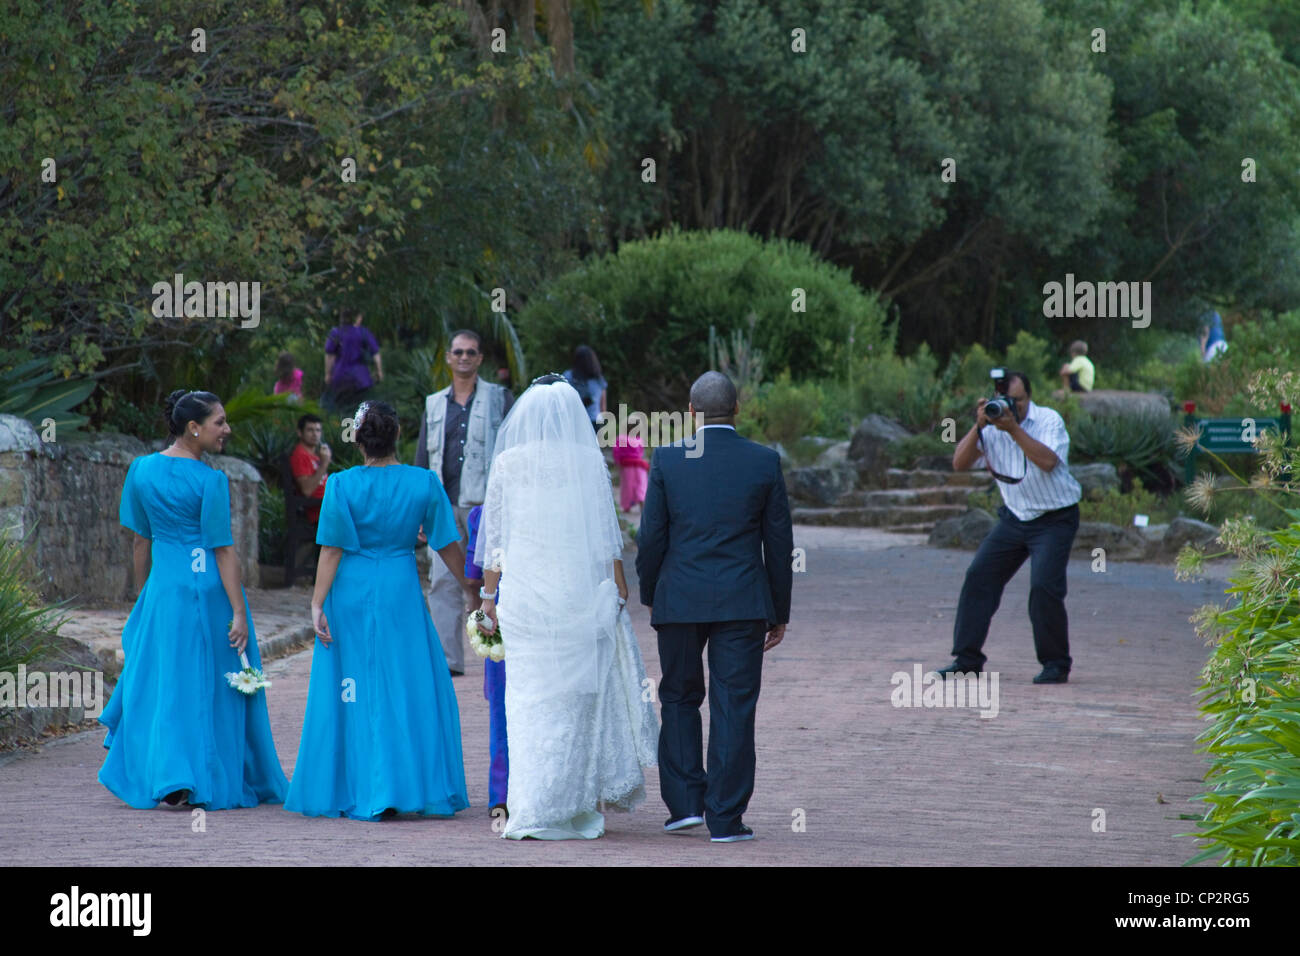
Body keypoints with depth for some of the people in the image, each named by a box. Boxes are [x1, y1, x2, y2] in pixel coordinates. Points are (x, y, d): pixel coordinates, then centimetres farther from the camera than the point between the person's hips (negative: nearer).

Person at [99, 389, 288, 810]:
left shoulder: (142, 470, 3)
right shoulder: (210, 481, -13)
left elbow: (141, 539, 9)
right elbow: (224, 550, -14)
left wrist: (143, 595, 19)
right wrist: (239, 610, -12)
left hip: (163, 585, 4)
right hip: (209, 585, -4)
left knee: (162, 681, 12)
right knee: (213, 685, 6)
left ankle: (170, 778, 6)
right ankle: (215, 780, 11)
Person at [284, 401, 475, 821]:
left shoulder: (342, 486, -9)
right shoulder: (424, 483, -5)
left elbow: (332, 550, -10)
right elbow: (447, 546, 0)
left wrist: (317, 604, -7)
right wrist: (473, 591, 11)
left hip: (351, 596, -1)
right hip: (402, 595, 1)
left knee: (354, 695, 7)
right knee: (411, 690, 10)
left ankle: (358, 792, 8)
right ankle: (413, 786, 11)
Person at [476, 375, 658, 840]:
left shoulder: (509, 463, 1)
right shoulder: (589, 461, -2)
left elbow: (494, 533, 5)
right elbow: (607, 533, 0)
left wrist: (488, 593, 12)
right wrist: (618, 587, 8)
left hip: (524, 593, 1)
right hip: (580, 589, -1)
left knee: (530, 697, 5)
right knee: (577, 694, 8)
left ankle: (530, 809, 1)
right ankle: (573, 805, 11)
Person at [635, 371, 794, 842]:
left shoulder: (667, 459, -3)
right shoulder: (764, 462, -1)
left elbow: (651, 537, -1)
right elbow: (779, 543, 3)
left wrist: (650, 596, 13)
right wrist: (780, 611, 11)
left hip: (679, 600, 0)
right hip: (743, 603, 0)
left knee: (679, 698, 15)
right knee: (734, 707, 2)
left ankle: (684, 802, 9)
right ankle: (725, 817, 1)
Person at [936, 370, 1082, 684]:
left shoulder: (1049, 421, -12)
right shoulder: (992, 428, 0)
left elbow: (1048, 461, -29)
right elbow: (960, 463, -8)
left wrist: (1014, 429, -31)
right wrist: (978, 426, -20)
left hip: (1054, 519, -5)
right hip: (1014, 517, 5)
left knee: (1044, 585, -18)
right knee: (980, 576, -1)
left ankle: (1056, 665, -4)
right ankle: (967, 658, 8)